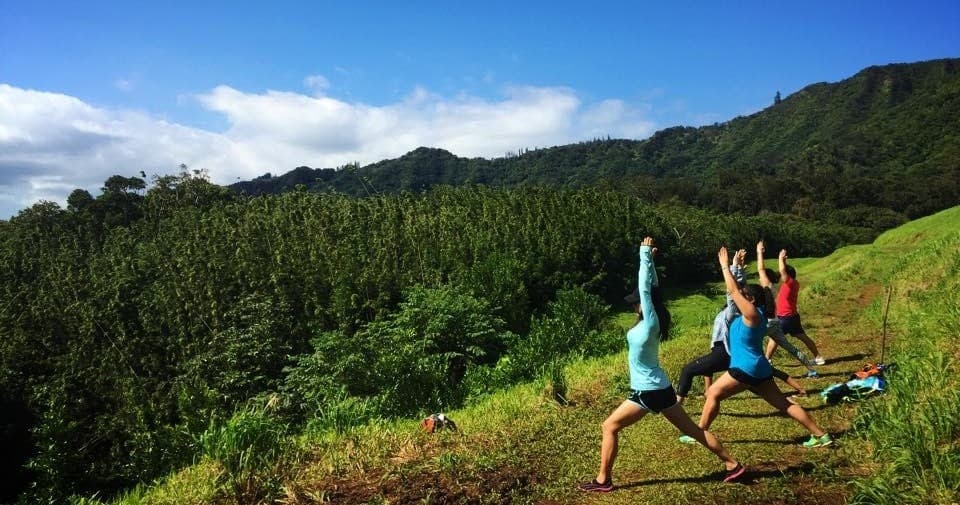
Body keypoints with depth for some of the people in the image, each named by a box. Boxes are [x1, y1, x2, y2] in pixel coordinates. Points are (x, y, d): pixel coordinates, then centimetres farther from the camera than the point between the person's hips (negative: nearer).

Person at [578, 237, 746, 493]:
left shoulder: (650, 322, -19)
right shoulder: (651, 321, 1)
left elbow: (645, 288, -22)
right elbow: (652, 287, 8)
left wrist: (645, 255, -19)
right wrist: (649, 259, 5)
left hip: (648, 392, -9)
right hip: (660, 388, 9)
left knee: (609, 427, -1)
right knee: (692, 429, 15)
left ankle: (603, 480, 5)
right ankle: (732, 464, 21)